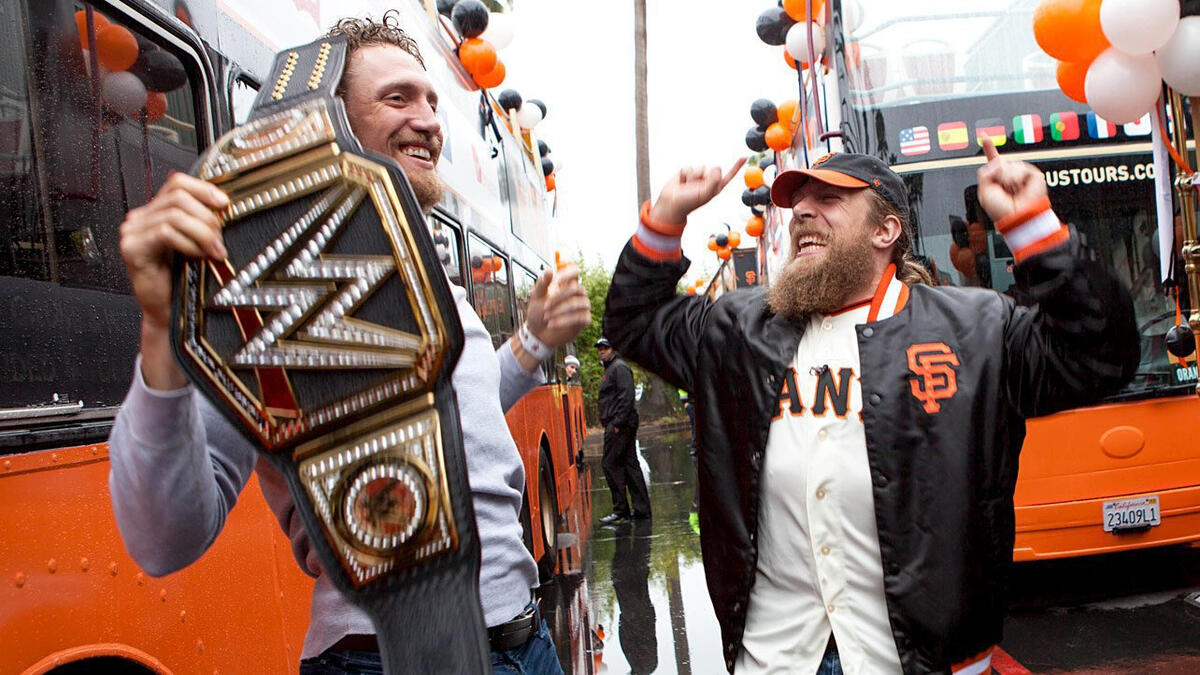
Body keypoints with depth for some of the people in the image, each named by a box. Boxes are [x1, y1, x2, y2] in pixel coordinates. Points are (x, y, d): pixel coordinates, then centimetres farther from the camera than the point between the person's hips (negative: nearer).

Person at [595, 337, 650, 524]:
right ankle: (641, 509, 11)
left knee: (610, 463, -9)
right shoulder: (610, 368, 23)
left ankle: (620, 510, -5)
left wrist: (618, 423, -22)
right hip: (624, 425, 10)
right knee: (630, 464, 9)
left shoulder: (619, 367, -9)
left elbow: (626, 396, -19)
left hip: (620, 425, -10)